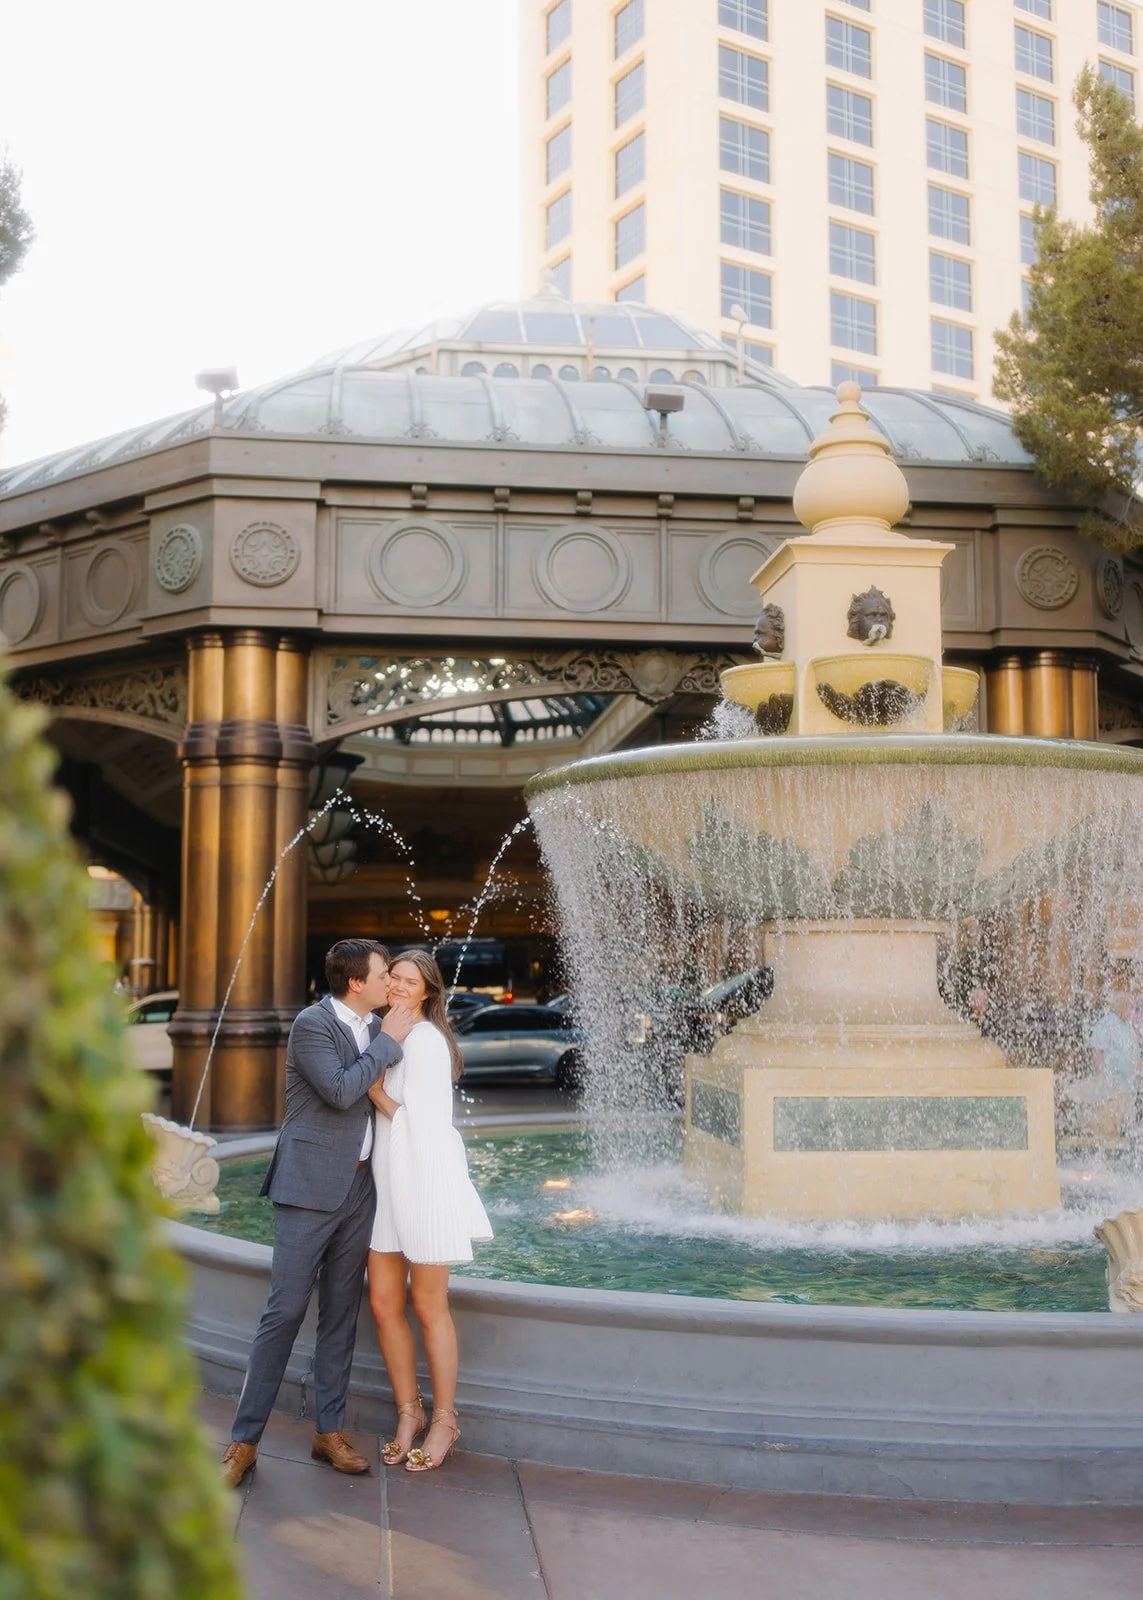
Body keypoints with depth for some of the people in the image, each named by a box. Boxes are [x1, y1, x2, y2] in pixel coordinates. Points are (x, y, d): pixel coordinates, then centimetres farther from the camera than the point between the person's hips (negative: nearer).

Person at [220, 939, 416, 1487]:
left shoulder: (375, 1027, 11)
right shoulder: (311, 1024, -10)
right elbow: (340, 1091, -21)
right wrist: (388, 1041, -15)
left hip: (358, 1186, 7)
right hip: (309, 1186, -7)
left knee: (341, 1313, 10)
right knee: (285, 1311, -6)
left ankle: (329, 1431, 19)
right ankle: (244, 1439, 3)